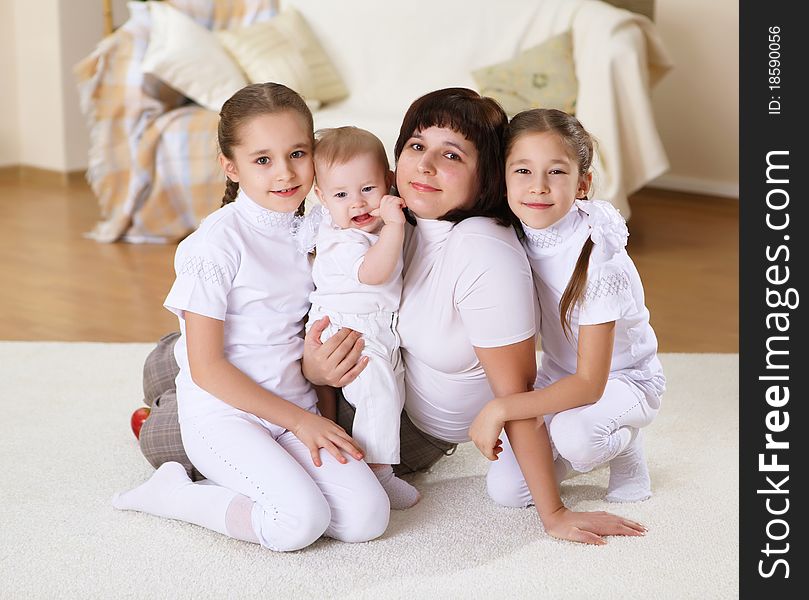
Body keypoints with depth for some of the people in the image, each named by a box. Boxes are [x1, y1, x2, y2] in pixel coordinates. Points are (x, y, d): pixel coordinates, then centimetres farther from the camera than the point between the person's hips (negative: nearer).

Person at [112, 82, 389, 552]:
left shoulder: (310, 232, 7)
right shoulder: (219, 241, -14)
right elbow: (207, 367, -14)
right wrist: (298, 420, -13)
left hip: (297, 406, 6)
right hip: (223, 413, -6)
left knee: (368, 517, -12)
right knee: (301, 522, -25)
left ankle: (246, 485, 6)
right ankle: (175, 493, -3)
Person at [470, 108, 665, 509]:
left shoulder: (599, 259, -30)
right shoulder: (516, 236, -12)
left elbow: (590, 384, -29)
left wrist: (501, 409, -33)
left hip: (623, 379, -5)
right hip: (559, 376, 6)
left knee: (573, 433, -37)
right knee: (506, 489, -9)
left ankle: (626, 445, -3)